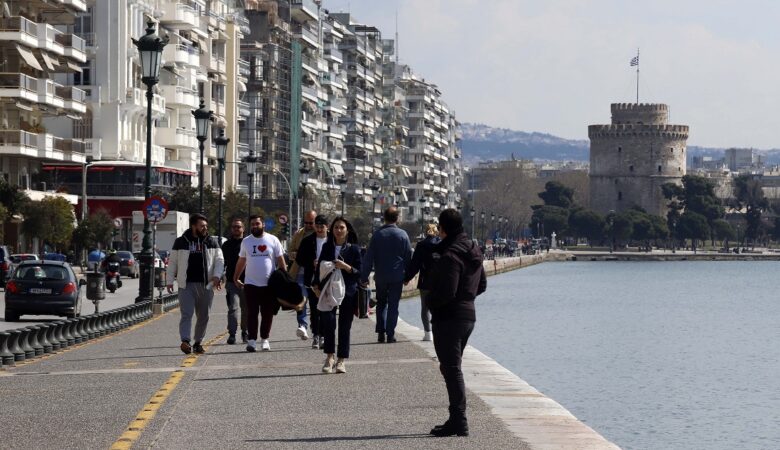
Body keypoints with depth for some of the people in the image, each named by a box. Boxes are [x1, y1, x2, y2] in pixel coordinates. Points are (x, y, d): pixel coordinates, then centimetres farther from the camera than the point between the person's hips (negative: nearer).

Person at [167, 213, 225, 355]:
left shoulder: (212, 242, 9)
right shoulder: (181, 242, 6)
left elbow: (220, 260, 7)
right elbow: (172, 262, 10)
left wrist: (217, 275, -10)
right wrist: (170, 281, 3)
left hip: (206, 285, 3)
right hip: (186, 285, -3)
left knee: (203, 316, 6)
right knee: (186, 314, -14)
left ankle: (198, 342, 18)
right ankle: (185, 341, -24)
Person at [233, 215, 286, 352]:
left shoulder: (273, 240, 1)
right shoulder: (246, 241, 7)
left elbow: (281, 260, 3)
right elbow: (241, 262, 15)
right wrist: (236, 278, 12)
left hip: (269, 284, -1)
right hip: (251, 284, 1)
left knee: (267, 314, 5)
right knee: (252, 313, -4)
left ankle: (265, 339, 15)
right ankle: (251, 340, -3)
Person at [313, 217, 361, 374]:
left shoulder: (354, 249, 4)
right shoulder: (327, 247, 12)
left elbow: (359, 272, 1)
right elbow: (319, 267, 14)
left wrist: (346, 267, -16)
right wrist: (318, 286, 2)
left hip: (348, 292, -1)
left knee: (344, 326, 1)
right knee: (328, 320, -18)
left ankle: (341, 361, 9)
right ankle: (330, 356, -8)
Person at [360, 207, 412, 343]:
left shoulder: (377, 235, -3)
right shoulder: (402, 235, -5)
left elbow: (368, 258, -1)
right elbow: (408, 257, 1)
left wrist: (364, 277, 4)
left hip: (380, 276, 1)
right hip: (397, 276, -1)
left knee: (381, 303, 15)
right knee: (393, 305, 4)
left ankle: (381, 332, 7)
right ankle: (390, 334, 0)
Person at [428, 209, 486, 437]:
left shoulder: (449, 256, -19)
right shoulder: (473, 251, 10)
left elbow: (447, 292, -24)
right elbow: (482, 285, 18)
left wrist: (431, 303, -7)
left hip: (448, 318, -9)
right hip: (468, 314, 9)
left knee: (451, 369, -5)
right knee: (453, 368, 17)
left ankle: (459, 421, -6)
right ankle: (457, 420, 20)